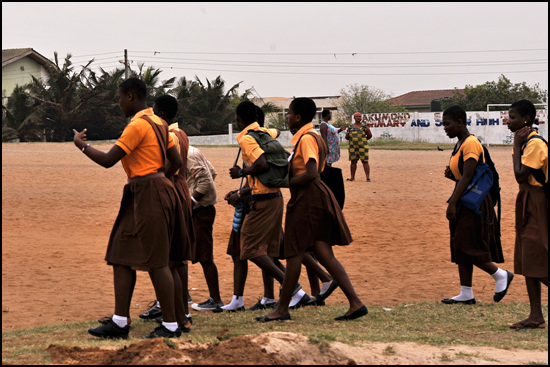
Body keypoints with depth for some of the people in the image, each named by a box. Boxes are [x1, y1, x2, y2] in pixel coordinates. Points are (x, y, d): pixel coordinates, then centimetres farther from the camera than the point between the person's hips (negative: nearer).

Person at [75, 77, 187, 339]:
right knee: (121, 257, 9)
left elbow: (107, 160, -16)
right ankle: (120, 323, 11)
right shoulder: (157, 123, 15)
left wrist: (81, 144, 0)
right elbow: (176, 162, 19)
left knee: (156, 262, -5)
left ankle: (171, 325, 0)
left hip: (148, 196, -10)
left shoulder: (138, 124, -15)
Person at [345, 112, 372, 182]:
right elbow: (347, 138, 11)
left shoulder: (364, 125, 4)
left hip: (362, 146, -3)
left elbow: (370, 135, 6)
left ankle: (368, 177, -8)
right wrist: (347, 133, -5)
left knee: (365, 161, -7)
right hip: (352, 147, 3)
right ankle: (352, 177, 11)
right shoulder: (351, 127, 12)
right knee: (353, 161, 5)